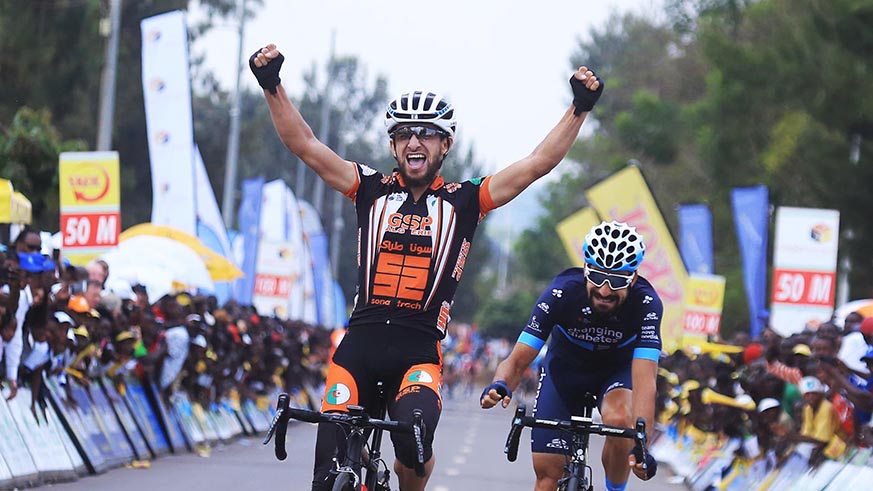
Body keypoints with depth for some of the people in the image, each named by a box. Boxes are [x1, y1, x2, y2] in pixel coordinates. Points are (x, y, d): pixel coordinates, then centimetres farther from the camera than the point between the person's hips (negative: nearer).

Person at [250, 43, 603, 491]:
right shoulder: (372, 190, 10)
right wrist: (272, 86, -7)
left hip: (419, 350, -1)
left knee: (414, 443, -28)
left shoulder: (463, 201, 8)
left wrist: (580, 108, -8)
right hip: (360, 342, 2)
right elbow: (304, 144, 5)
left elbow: (539, 163, 2)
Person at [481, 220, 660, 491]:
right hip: (566, 366, 1)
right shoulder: (562, 292, -32)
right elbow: (518, 360, -30)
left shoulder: (646, 303, -33)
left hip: (618, 368, -1)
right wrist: (500, 385, -53)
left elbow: (644, 381, -42)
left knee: (620, 419, -34)